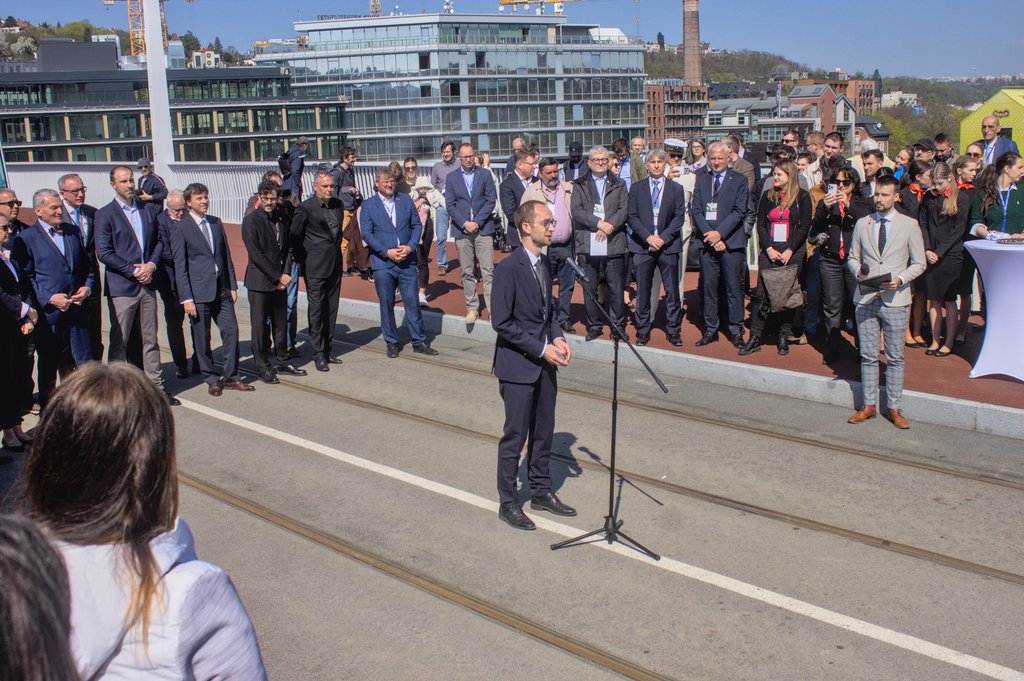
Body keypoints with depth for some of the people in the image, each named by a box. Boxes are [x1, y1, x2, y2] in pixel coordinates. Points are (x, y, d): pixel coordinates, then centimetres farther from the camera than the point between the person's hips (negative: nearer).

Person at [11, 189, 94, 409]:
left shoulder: (74, 231, 11)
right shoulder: (25, 238, -4)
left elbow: (88, 264, 18)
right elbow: (24, 277, -5)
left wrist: (87, 286, 0)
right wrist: (49, 298, -15)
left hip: (77, 308, 4)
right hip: (48, 313, -4)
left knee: (84, 361, 5)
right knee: (48, 366, 9)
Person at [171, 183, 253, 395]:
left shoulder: (216, 223, 11)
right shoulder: (181, 229, -5)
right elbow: (180, 267, -7)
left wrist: (232, 286, 10)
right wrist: (186, 298, -11)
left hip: (221, 290, 5)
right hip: (199, 292, -5)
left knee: (231, 331, 1)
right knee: (202, 338, 4)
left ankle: (231, 377, 12)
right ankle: (212, 379, 17)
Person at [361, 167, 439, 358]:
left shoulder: (405, 200, 8)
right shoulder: (368, 205, 1)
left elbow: (417, 225, 7)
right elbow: (367, 233, -5)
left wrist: (410, 246, -9)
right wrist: (387, 252, -14)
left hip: (407, 260, 2)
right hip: (382, 263, -1)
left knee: (412, 301, 2)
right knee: (386, 304, 5)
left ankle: (419, 341, 11)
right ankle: (391, 343, 18)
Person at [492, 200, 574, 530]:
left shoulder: (544, 263, 7)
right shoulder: (508, 268, -17)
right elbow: (501, 322, -19)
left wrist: (558, 338, -1)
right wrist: (541, 348, -19)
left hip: (544, 363, 8)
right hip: (518, 366, -7)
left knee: (544, 432, 16)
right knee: (515, 437, 3)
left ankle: (541, 492, 32)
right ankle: (508, 502, 17)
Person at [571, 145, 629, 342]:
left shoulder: (619, 185, 12)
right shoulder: (579, 186, 10)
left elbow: (624, 210, 1)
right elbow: (577, 211, -2)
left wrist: (609, 226, -15)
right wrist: (598, 223, -15)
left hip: (613, 244, 0)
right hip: (587, 244, 0)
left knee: (616, 288, 1)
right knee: (590, 288, 5)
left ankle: (619, 325, 12)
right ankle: (594, 325, 15)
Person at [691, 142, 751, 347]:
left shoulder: (739, 180, 2)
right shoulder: (701, 179, 10)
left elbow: (739, 211, -6)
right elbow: (695, 210, 4)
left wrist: (719, 233, -14)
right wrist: (709, 234, -9)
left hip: (731, 241, -3)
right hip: (707, 242, 3)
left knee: (733, 288, 1)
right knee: (708, 287, 7)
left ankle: (736, 331, 9)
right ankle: (710, 329, 16)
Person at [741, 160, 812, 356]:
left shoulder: (802, 197, 1)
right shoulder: (768, 196, 10)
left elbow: (805, 226, -3)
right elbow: (760, 224, 6)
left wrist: (790, 250, -12)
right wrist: (769, 248, -7)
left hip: (793, 251, -2)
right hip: (769, 250, 2)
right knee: (761, 294, -4)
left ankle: (784, 338, 12)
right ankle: (755, 338, -2)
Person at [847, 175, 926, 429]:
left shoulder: (909, 225, 0)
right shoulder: (862, 224, 8)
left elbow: (919, 263, 2)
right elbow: (853, 257, 15)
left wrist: (900, 279, -15)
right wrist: (858, 272, -7)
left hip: (895, 300, -2)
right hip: (866, 299, 2)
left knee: (895, 357, 4)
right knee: (868, 356, 7)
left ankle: (894, 408, 13)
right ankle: (869, 406, 17)